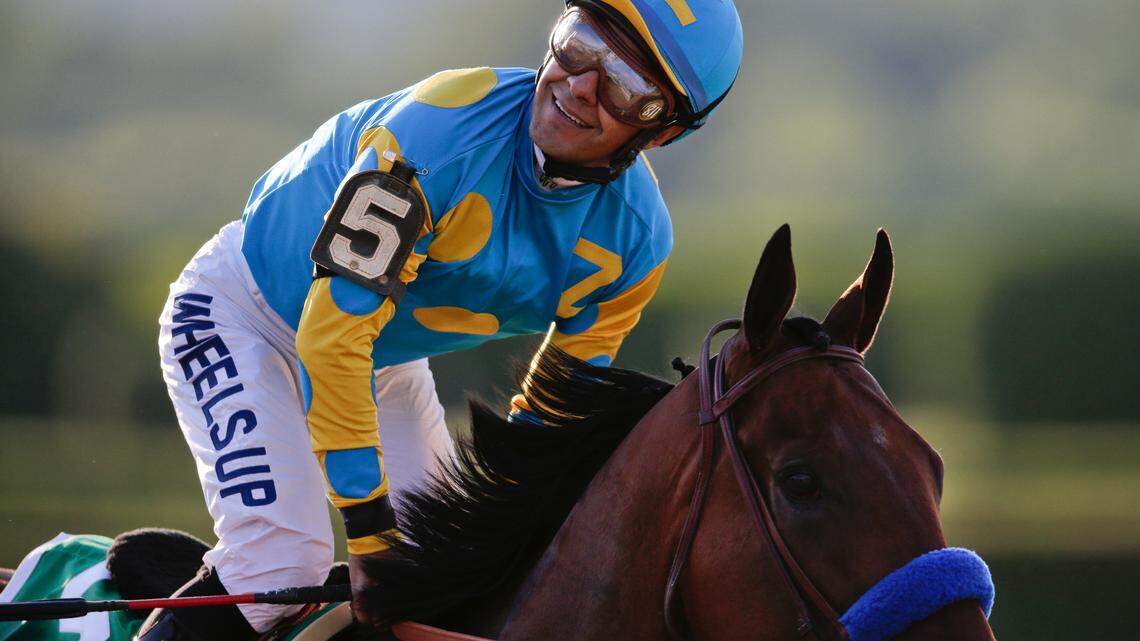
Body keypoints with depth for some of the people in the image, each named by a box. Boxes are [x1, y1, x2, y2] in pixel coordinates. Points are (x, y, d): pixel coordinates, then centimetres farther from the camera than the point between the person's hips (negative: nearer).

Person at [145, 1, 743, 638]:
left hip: (384, 362, 7)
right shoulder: (440, 133, -35)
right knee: (283, 562, -24)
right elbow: (333, 335, -34)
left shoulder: (636, 238, -17)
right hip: (240, 310, -7)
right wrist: (371, 531, -32)